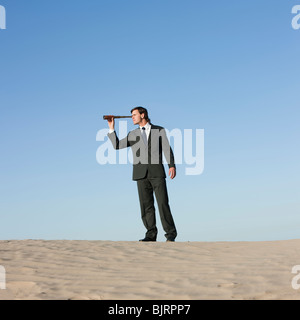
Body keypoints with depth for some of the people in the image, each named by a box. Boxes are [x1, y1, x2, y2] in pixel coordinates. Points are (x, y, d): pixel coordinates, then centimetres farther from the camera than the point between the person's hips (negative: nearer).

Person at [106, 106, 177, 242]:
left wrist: (172, 165, -11)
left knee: (163, 203, -9)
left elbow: (167, 149, 2)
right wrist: (111, 128, 3)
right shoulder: (133, 134, 20)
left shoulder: (159, 130, 12)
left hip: (157, 171, -3)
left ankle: (170, 233, -3)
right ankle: (151, 234, 2)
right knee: (146, 205, -2)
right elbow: (117, 145, 11)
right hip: (141, 173, 3)